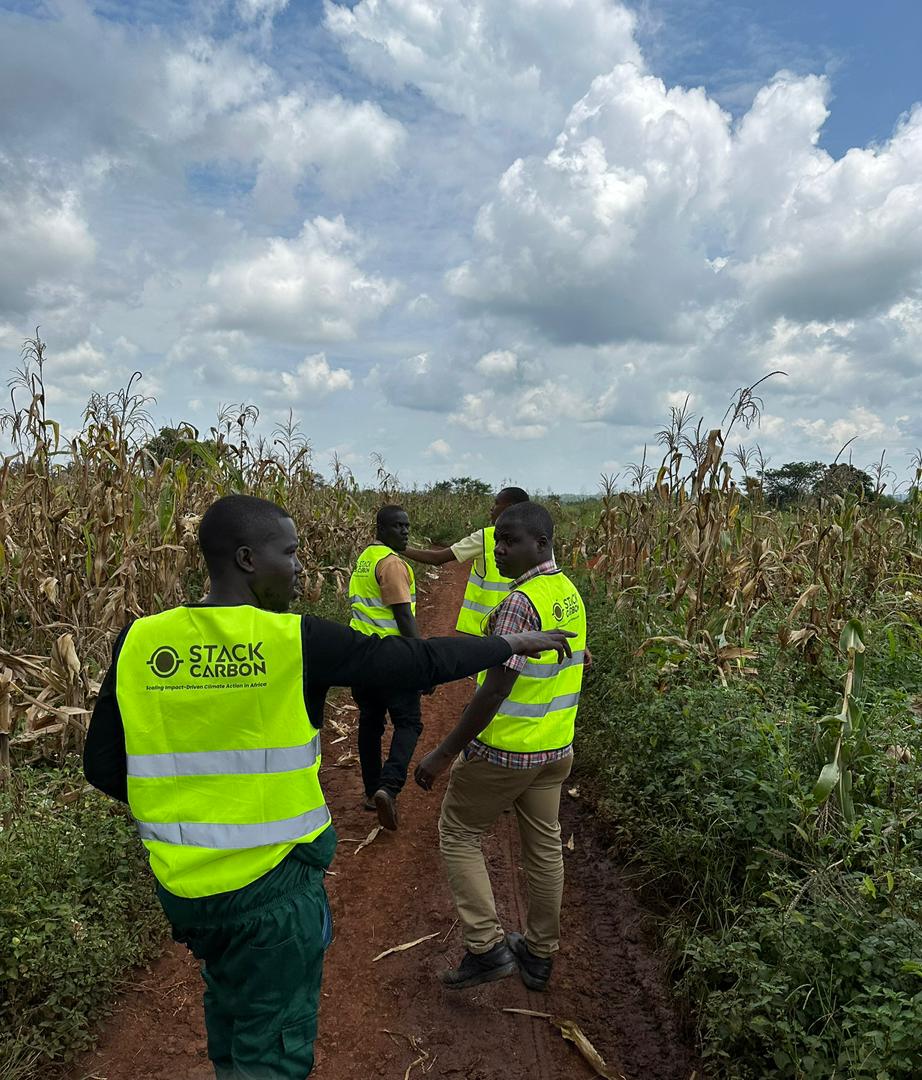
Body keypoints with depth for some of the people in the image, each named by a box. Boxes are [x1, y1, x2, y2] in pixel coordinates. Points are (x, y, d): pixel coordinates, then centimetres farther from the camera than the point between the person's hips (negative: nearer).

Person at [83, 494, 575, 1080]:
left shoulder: (138, 642, -6)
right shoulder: (296, 641, -19)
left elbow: (104, 767, 1)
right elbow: (419, 663, -12)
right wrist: (510, 643, 3)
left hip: (179, 879, 6)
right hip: (273, 882, -5)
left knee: (229, 995, 31)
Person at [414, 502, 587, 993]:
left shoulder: (520, 604, -25)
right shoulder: (572, 594, 3)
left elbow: (494, 691, -27)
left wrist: (444, 753, -20)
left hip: (504, 749, -8)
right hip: (555, 748, 8)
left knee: (457, 833, 12)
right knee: (544, 845, 18)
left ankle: (486, 946, 13)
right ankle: (539, 953, 34)